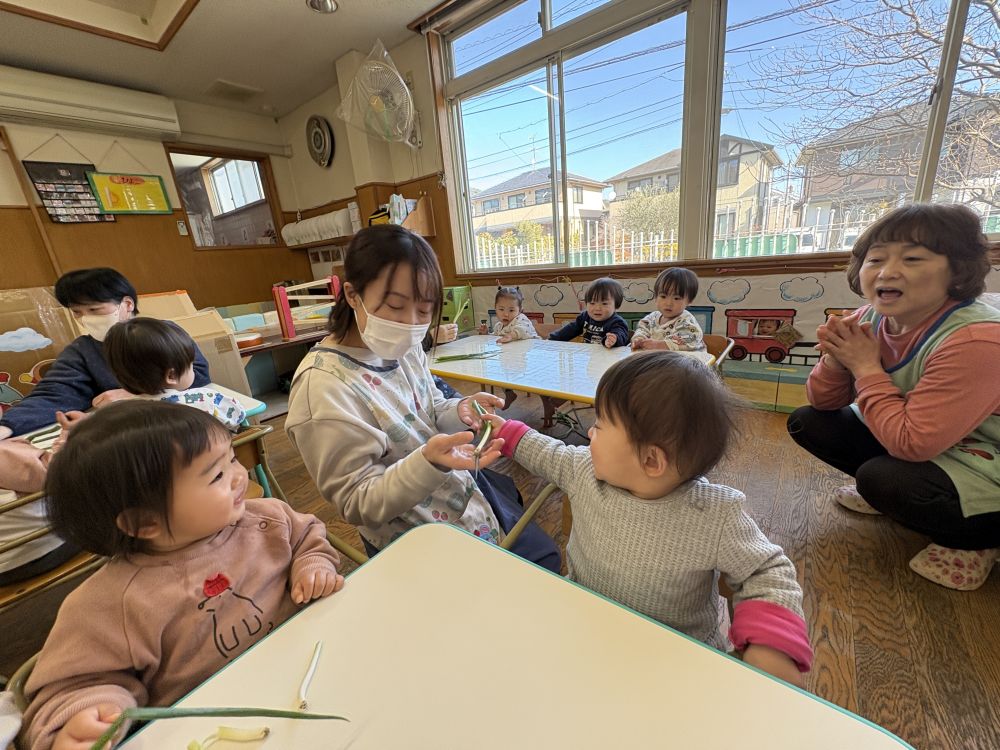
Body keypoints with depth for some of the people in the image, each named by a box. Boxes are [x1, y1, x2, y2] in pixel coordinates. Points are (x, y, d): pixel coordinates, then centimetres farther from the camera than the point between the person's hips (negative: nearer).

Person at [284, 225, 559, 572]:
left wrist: (460, 410, -16)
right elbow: (359, 504, -22)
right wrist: (429, 462, -40)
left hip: (467, 486, 7)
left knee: (548, 556, 24)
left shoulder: (404, 348, -7)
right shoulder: (323, 387, -29)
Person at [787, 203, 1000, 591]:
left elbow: (910, 443, -31)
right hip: (915, 445, 7)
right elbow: (823, 404, -4)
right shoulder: (869, 319, -10)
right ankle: (889, 496, 15)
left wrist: (866, 367, -25)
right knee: (806, 422, -5)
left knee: (882, 478, -31)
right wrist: (835, 359, -24)